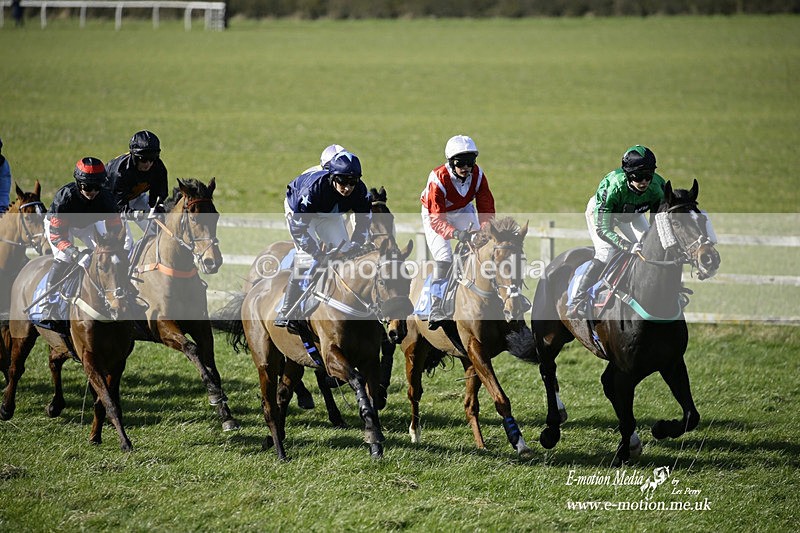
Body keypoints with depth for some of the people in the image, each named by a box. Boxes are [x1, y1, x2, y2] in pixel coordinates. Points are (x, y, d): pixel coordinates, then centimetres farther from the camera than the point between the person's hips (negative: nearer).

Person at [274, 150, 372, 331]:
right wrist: (317, 253, -41)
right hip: (297, 208, -5)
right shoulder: (315, 187, -43)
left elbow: (364, 222, -12)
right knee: (307, 255, -21)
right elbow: (298, 226, -37)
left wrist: (354, 247, -26)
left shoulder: (360, 191, -29)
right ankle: (286, 313, -19)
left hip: (330, 214, 5)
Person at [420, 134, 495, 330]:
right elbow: (436, 218, -37)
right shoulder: (438, 179, -35)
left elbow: (486, 208, -19)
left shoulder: (478, 176, -21)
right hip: (435, 213, -5)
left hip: (463, 211, 5)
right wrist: (456, 234, -53)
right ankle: (437, 312, -17)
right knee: (444, 260, -19)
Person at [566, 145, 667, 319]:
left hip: (632, 214, 5)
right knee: (606, 255, -23)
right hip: (600, 211, -5)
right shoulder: (612, 186, -44)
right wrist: (628, 246, -55)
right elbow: (602, 228, -43)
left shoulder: (658, 186, -33)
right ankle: (576, 302, -15)